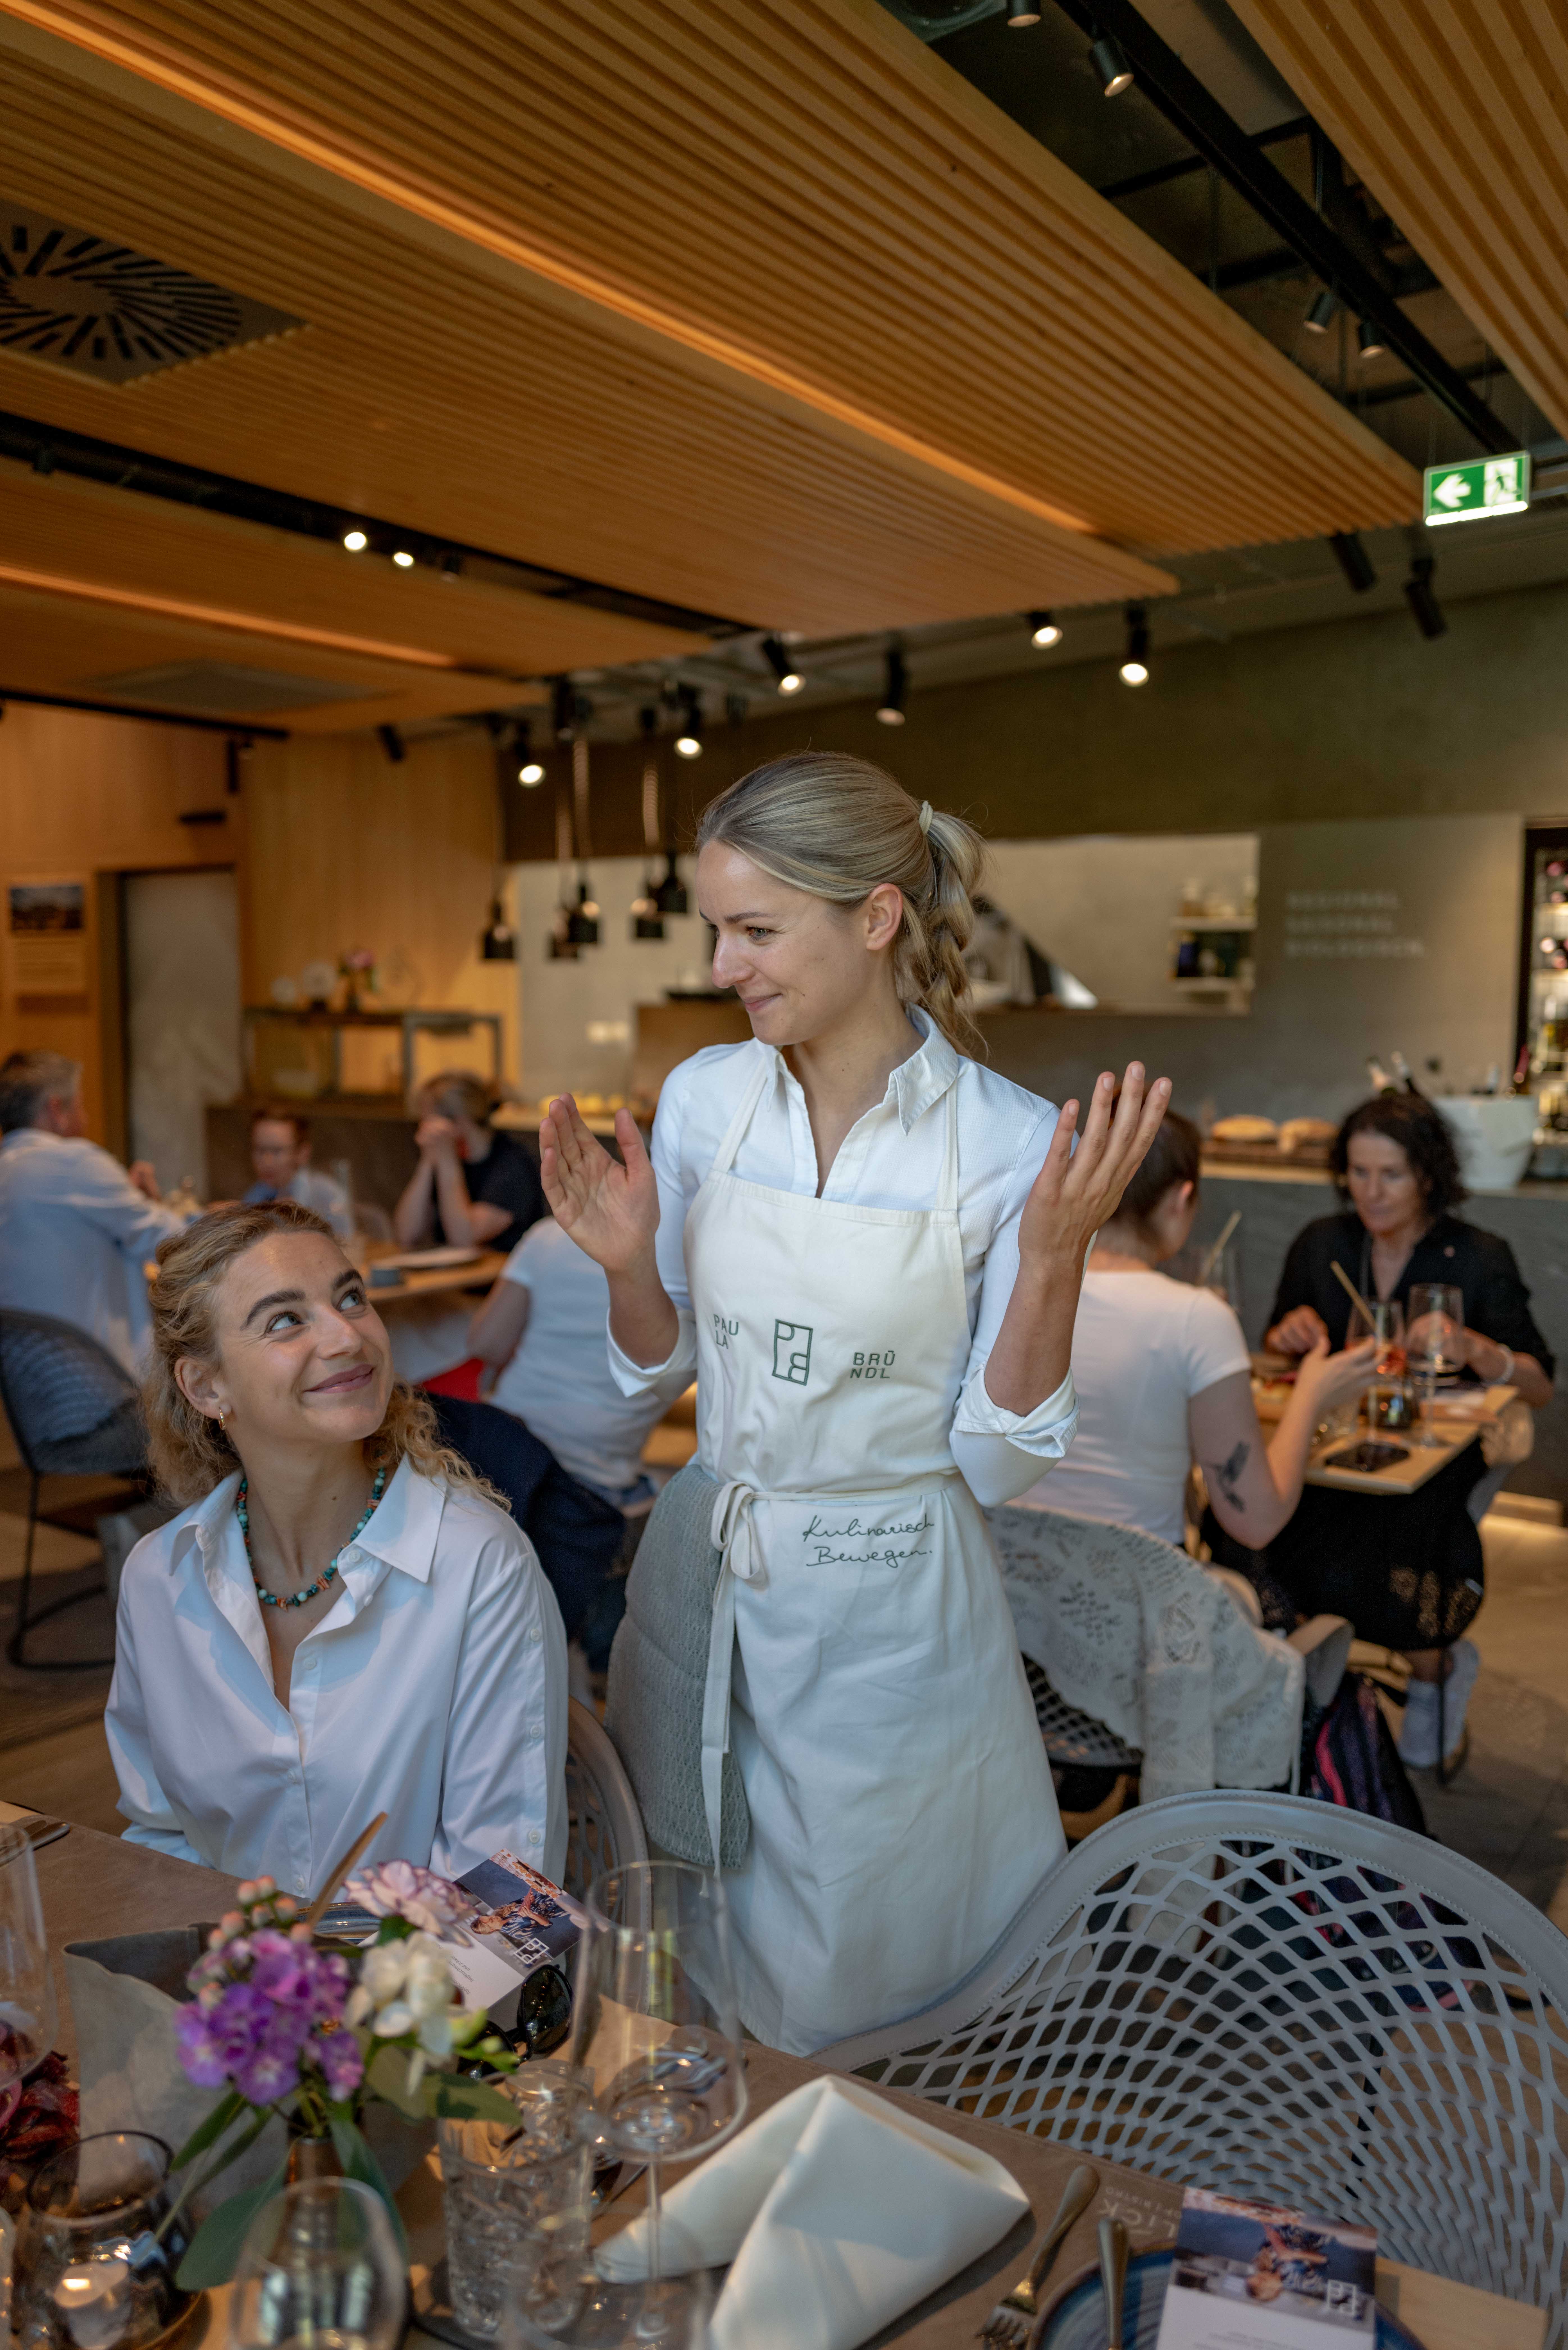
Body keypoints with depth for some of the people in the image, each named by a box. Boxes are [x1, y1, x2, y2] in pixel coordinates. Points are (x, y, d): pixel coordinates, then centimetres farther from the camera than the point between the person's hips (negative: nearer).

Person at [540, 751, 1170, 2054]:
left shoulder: (1015, 1144, -16)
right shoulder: (703, 1096, -5)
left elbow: (1000, 1460, -13)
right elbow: (667, 1368, 6)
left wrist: (1055, 1250, -25)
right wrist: (627, 1261, -14)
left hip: (891, 1615, -3)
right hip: (706, 1570, 4)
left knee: (863, 1999, 17)